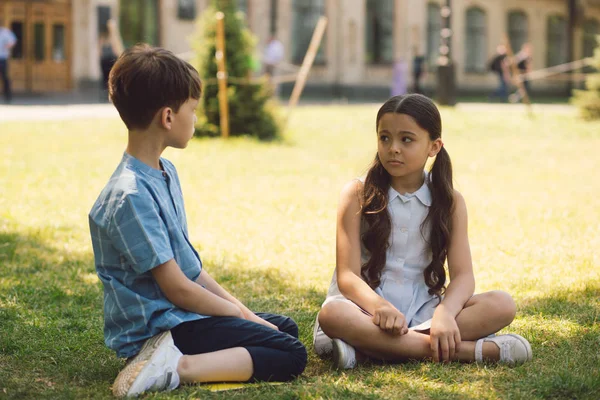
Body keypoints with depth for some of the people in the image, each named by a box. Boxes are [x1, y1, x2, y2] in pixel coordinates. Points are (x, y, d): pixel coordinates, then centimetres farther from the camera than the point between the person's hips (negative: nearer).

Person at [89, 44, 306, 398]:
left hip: (180, 313, 10)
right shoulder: (131, 196, -22)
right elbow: (177, 288, -19)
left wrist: (238, 307, 5)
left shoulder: (166, 172, 9)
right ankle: (175, 367, -20)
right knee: (291, 356, -13)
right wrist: (240, 313, -7)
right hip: (157, 325, -10)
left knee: (287, 327, 22)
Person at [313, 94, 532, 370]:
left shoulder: (449, 201, 5)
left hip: (421, 311, 3)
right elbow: (347, 275, -9)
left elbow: (463, 275, -4)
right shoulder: (358, 195, -1)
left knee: (502, 305, -21)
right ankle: (470, 350, -34)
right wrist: (380, 306, -31)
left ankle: (364, 347, -31)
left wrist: (445, 313, -27)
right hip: (369, 306, -3)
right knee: (332, 314, -36)